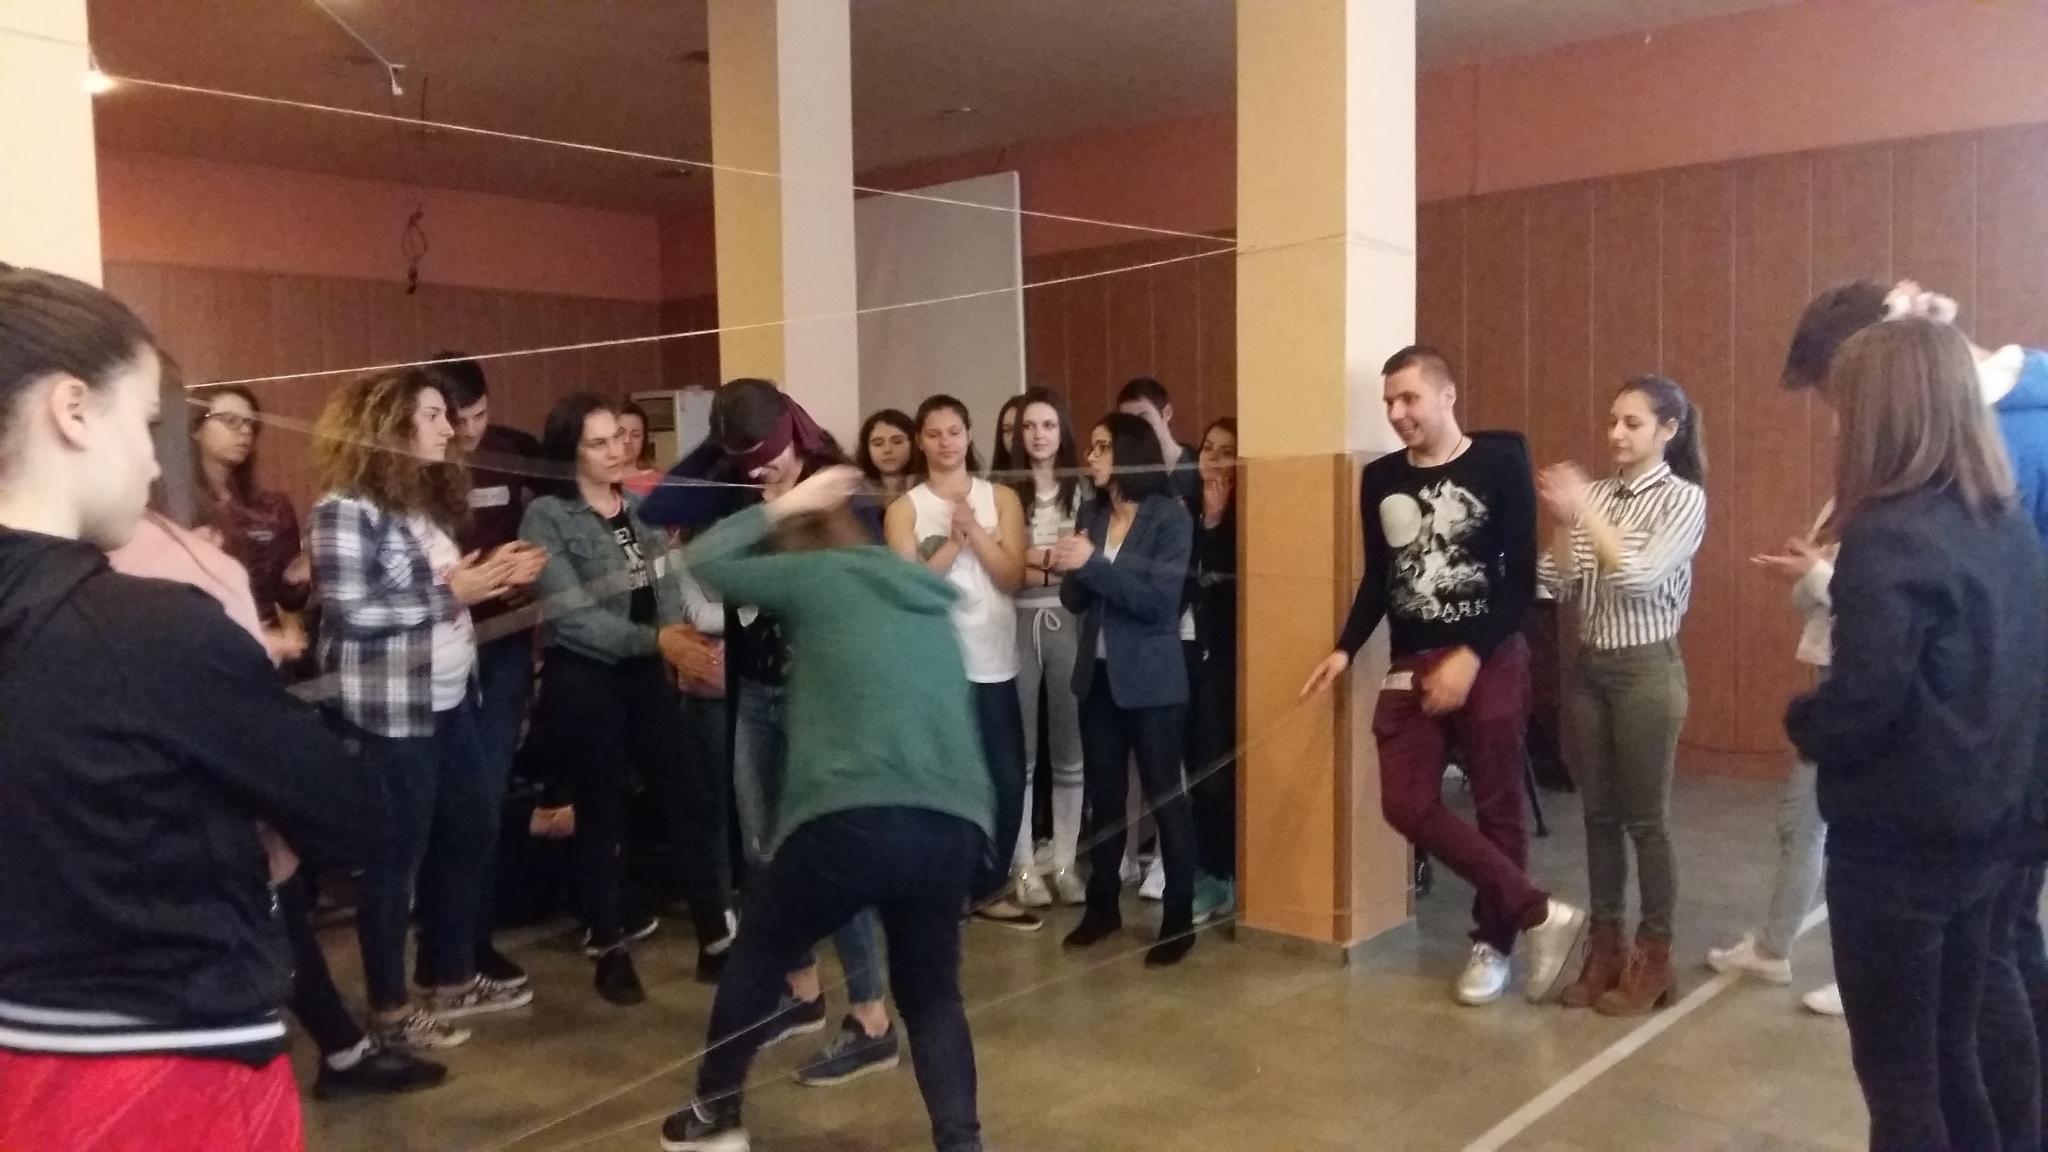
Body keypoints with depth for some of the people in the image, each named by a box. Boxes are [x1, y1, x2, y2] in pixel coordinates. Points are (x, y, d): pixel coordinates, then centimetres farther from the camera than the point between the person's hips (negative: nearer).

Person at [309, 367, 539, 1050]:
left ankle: (453, 979, 32)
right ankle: (390, 1009, 19)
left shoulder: (428, 497, 11)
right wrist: (450, 593, -19)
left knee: (472, 831, 16)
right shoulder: (346, 508, -15)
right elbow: (349, 611, -22)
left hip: (449, 699, 9)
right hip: (387, 711, -9)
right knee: (395, 857, 3)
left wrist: (488, 577, 1)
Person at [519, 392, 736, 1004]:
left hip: (647, 675, 5)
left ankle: (716, 938, 16)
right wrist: (654, 639, -22)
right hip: (583, 682, -5)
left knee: (693, 802, 4)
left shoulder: (642, 508, 10)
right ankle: (610, 952, 22)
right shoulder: (546, 517, -8)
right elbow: (571, 614, -18)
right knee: (602, 817, 6)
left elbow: (669, 588, 4)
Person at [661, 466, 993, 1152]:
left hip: (853, 818, -4)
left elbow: (705, 562, 18)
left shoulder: (817, 575, 10)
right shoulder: (928, 596, 25)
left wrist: (779, 506, 25)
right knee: (931, 992, 22)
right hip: (957, 824, 4)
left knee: (758, 956, 21)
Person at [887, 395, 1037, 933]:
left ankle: (988, 888, 20)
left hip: (993, 660, 3)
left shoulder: (1001, 497, 7)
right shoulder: (904, 509, 2)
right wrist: (953, 540, -15)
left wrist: (974, 529, -13)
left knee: (1008, 780, 3)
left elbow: (1012, 576, -2)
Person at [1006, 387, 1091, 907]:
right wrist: (1055, 560, -8)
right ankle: (1025, 866, 13)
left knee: (1069, 752, 7)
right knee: (1020, 753, 3)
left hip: (1067, 621, 2)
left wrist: (1030, 558, -8)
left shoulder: (1082, 489, 6)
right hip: (1017, 623, -1)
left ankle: (1065, 864, 17)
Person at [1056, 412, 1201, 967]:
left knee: (1165, 796, 1)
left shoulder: (1170, 516, -8)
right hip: (1098, 675, 5)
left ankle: (1179, 917, 10)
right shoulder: (1091, 514, 8)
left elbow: (1159, 599, -18)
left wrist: (1093, 563, -21)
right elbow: (1075, 600, 7)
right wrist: (1071, 570, -14)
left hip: (1151, 679, -5)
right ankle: (1102, 905, 24)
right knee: (1103, 794, 12)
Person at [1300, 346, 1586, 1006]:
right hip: (1411, 667, 4)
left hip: (1490, 662, -4)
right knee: (1407, 805, -6)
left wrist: (1471, 657, -16)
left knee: (1496, 807, 5)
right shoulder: (1380, 479, 7)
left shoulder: (1500, 463, -8)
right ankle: (1540, 913, 4)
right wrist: (1346, 649, 3)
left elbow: (1521, 579, -9)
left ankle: (1493, 942, 23)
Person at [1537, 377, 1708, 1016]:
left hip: (1646, 669, -5)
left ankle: (1653, 958, 16)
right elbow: (1558, 586, 2)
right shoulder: (1595, 494, 5)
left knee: (1645, 819, 3)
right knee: (1599, 815, 11)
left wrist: (1586, 511, -21)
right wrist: (1562, 522, -12)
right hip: (1589, 666, 5)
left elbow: (1641, 579, -20)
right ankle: (1605, 947, 23)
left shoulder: (1684, 497, -7)